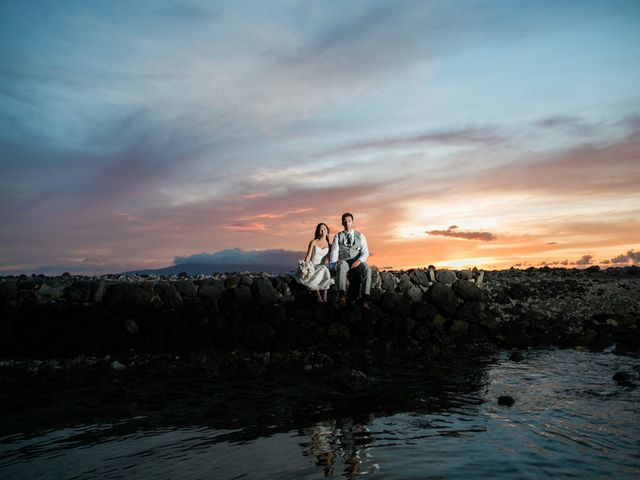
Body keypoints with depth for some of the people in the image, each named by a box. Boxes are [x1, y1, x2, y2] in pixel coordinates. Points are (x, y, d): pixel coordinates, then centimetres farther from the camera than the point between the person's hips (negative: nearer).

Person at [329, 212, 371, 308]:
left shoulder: (360, 235, 13)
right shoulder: (338, 236, 13)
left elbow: (365, 252, 4)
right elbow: (334, 252, 2)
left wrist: (359, 260, -18)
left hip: (357, 261, 1)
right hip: (343, 261, -1)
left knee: (367, 269, -34)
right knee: (341, 267, -39)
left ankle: (365, 299, -40)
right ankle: (342, 296, -54)